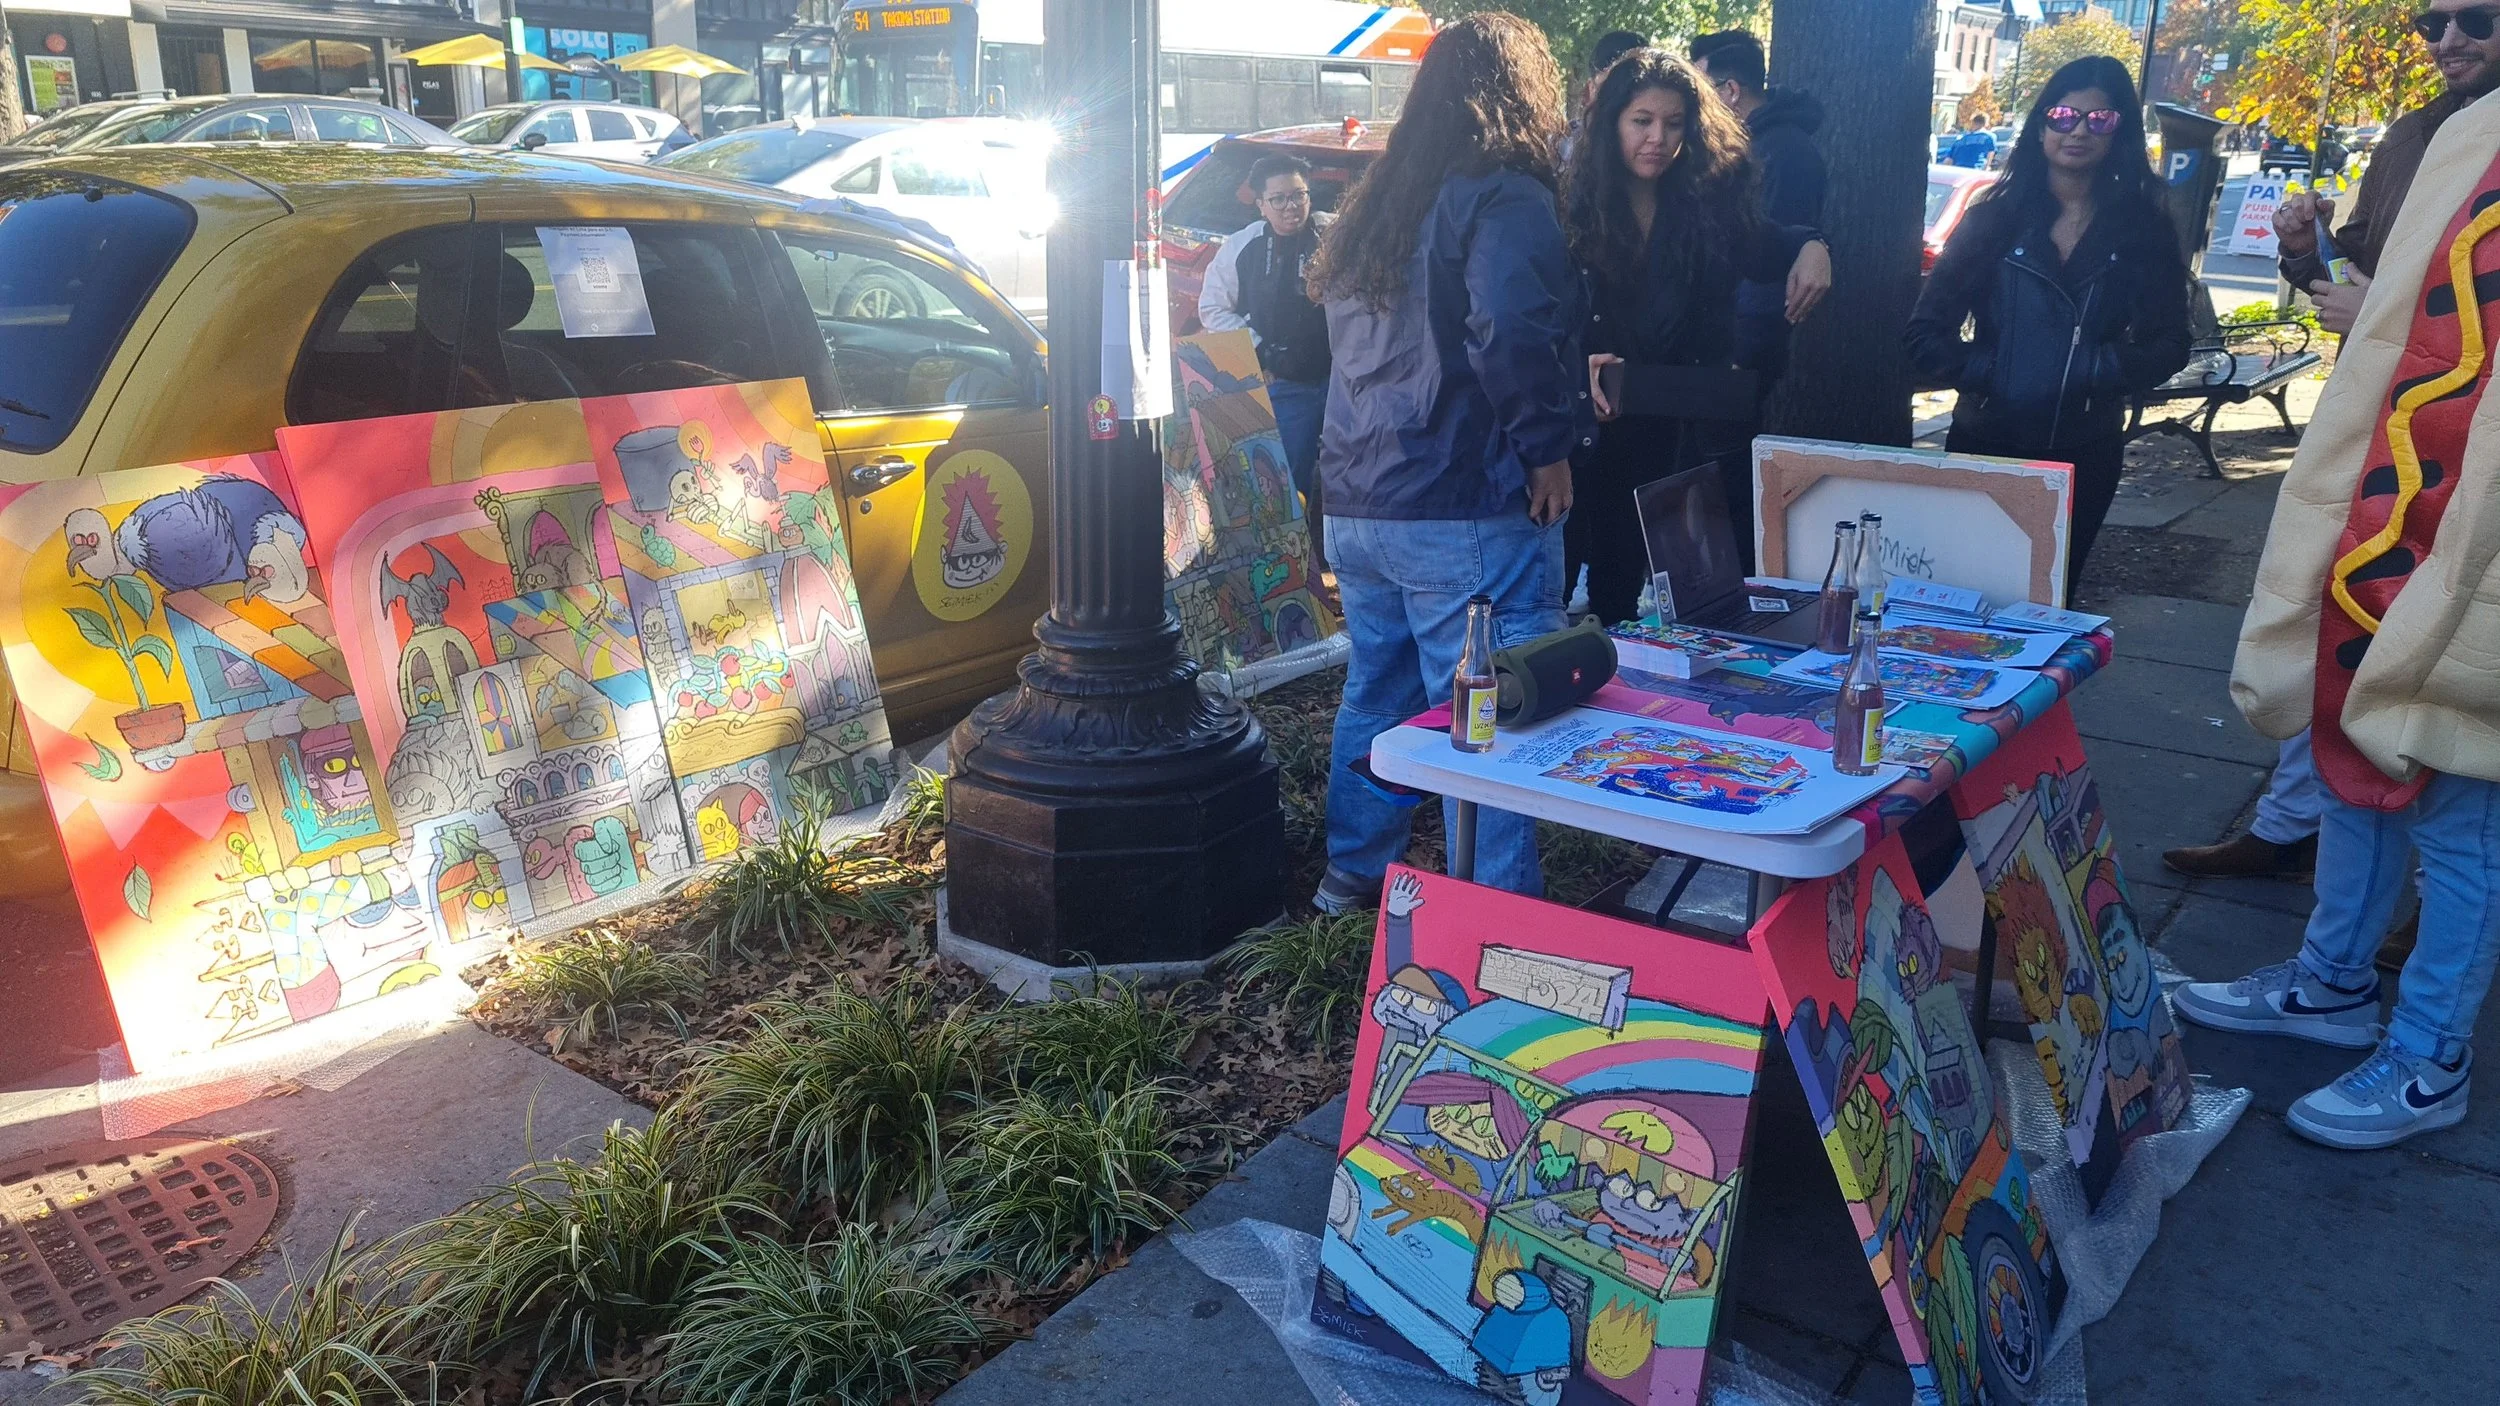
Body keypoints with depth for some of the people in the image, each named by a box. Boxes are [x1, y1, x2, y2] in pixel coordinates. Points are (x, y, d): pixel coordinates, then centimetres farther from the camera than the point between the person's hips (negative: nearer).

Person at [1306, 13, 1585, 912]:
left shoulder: (1374, 205, 15)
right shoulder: (1505, 199, -12)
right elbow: (1510, 331, -27)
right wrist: (1547, 446, -16)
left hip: (1356, 504, 8)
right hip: (1468, 511, -8)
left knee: (1375, 691, 20)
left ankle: (1353, 872, 32)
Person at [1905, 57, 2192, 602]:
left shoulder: (2143, 231, 2)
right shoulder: (1995, 217, 0)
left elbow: (2167, 347, -2)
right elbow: (1926, 333, -3)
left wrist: (2089, 373, -18)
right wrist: (1986, 373, -17)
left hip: (2084, 454, 1)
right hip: (1983, 443, -1)